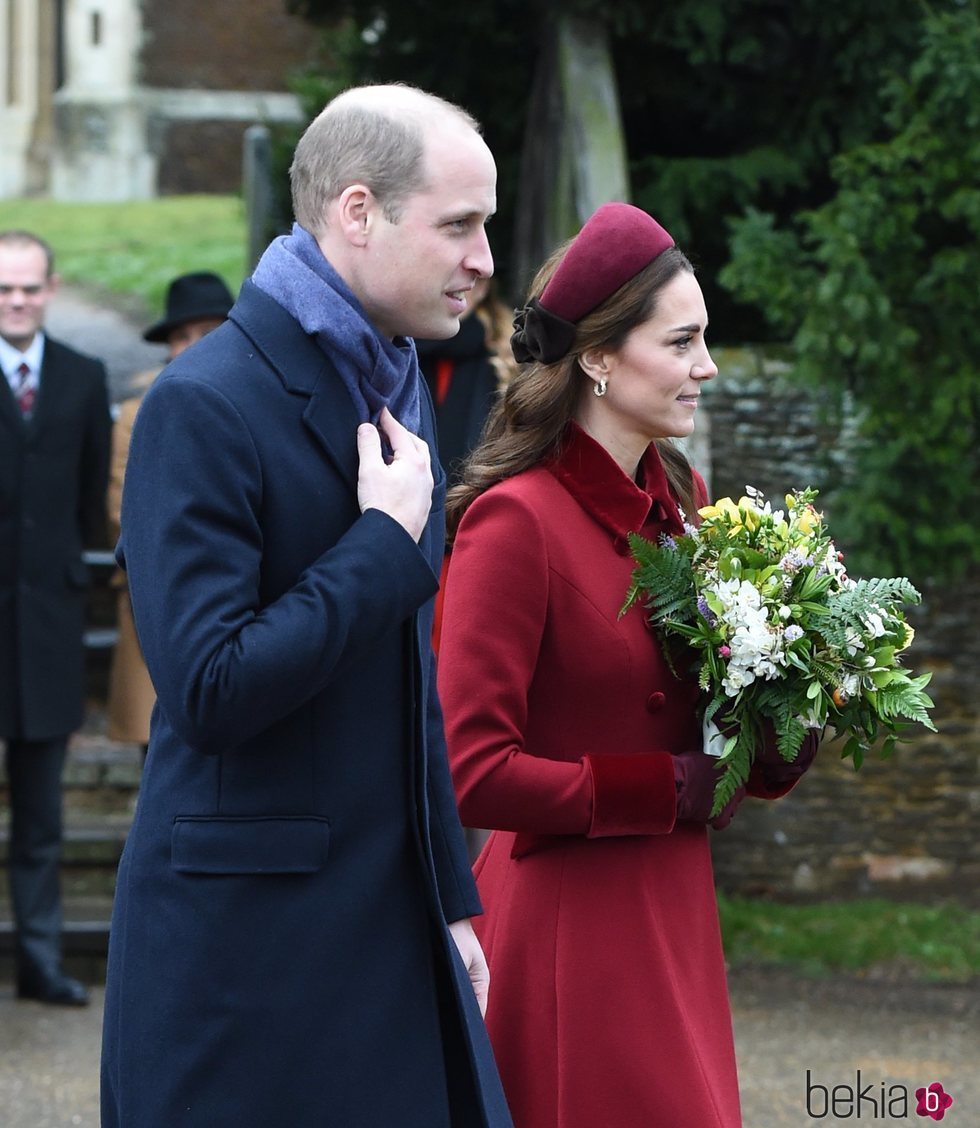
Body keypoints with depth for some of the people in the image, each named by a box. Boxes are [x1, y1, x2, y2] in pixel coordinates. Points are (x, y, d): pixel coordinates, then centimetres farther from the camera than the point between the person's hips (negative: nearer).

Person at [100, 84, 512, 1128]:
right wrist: (388, 539, -16)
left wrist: (451, 899, 17)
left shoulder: (394, 386, 13)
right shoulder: (204, 404, -15)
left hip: (391, 924, 8)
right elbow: (209, 691, -23)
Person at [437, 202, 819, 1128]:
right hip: (567, 920, -7)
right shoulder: (517, 519, -15)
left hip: (670, 907, 8)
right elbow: (472, 772, -19)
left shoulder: (678, 498, 8)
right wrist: (668, 789, -13)